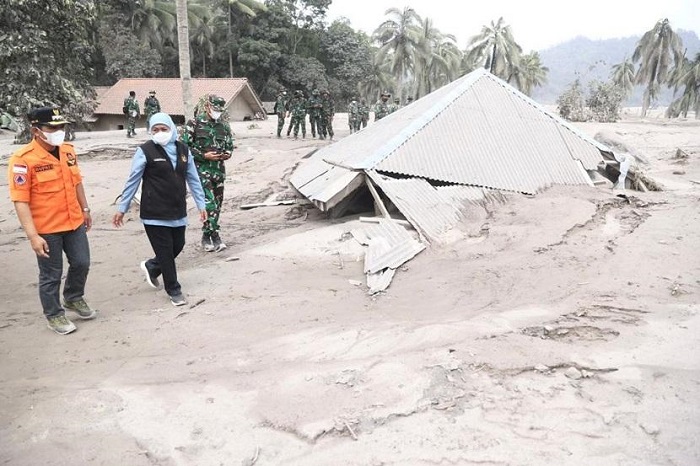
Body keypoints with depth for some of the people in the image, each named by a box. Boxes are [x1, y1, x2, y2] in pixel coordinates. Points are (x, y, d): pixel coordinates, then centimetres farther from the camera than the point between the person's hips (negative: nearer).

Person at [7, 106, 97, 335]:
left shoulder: (68, 150, 2)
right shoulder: (23, 159, -18)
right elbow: (20, 201, -19)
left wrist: (85, 209, 19)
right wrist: (33, 235, -22)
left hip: (74, 222, 6)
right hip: (46, 230, -6)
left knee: (81, 263, 16)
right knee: (51, 275, 9)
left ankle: (74, 298, 43)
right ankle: (54, 314, 30)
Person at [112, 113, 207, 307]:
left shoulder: (183, 150, 6)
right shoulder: (145, 151, -8)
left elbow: (193, 179, 11)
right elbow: (132, 181, -4)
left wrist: (201, 204, 10)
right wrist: (122, 208, -2)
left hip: (178, 212, 5)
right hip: (154, 214, -5)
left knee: (177, 246, 12)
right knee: (165, 251, 1)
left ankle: (151, 266, 40)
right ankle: (174, 290, 17)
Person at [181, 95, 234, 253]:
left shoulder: (224, 126, 10)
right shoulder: (194, 124, -4)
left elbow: (230, 145, 20)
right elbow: (184, 146, -6)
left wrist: (228, 153, -3)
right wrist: (204, 155, -14)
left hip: (219, 168, 5)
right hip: (202, 168, -5)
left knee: (217, 203, 9)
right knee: (210, 202, -15)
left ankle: (207, 235, 22)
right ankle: (213, 235, -4)